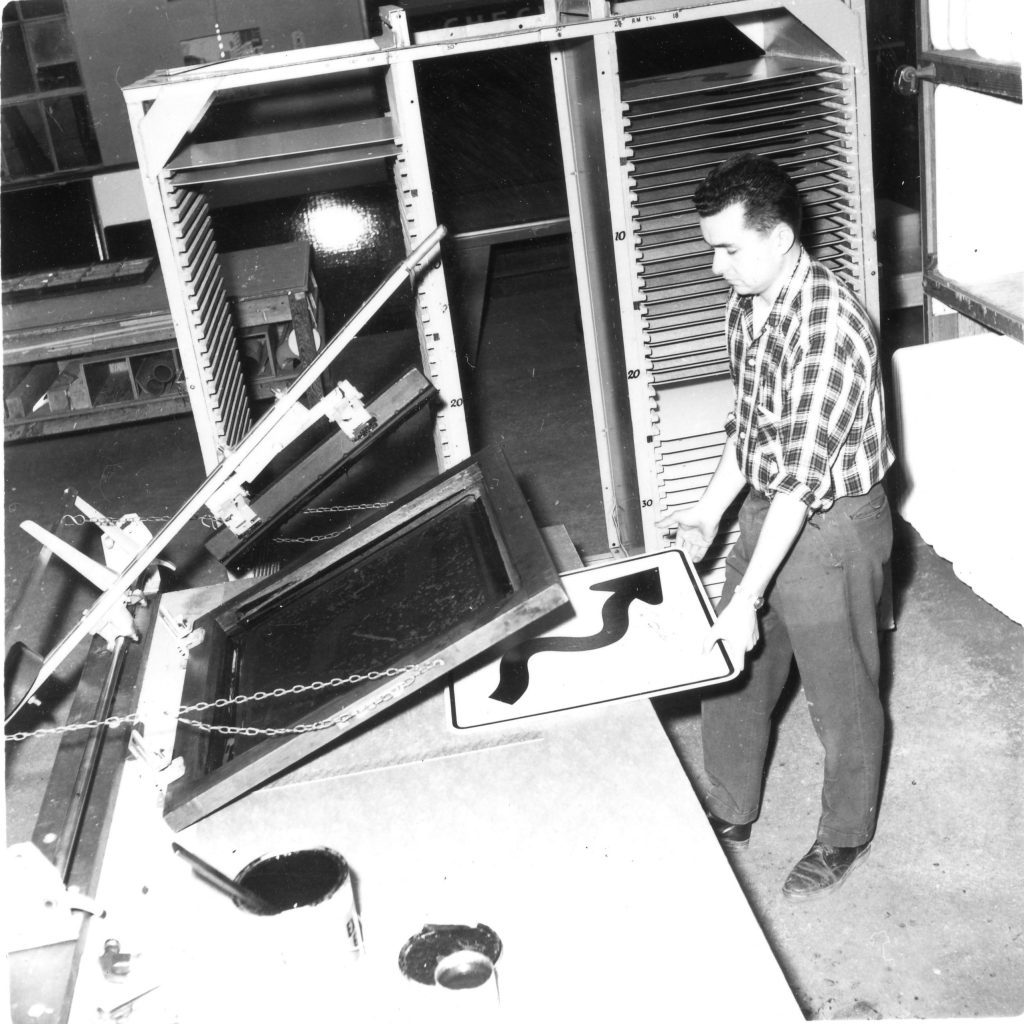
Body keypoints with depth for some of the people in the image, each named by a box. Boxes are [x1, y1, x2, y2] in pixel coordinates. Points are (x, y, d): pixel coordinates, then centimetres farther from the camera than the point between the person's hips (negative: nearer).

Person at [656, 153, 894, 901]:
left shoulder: (828, 325, -28)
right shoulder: (748, 305, 0)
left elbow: (801, 476, -30)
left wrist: (749, 599, -29)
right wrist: (708, 512, 9)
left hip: (831, 526, -8)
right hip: (771, 511, 8)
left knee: (840, 696, 11)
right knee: (729, 669, 17)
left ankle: (847, 837, 35)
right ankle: (731, 816, 39)